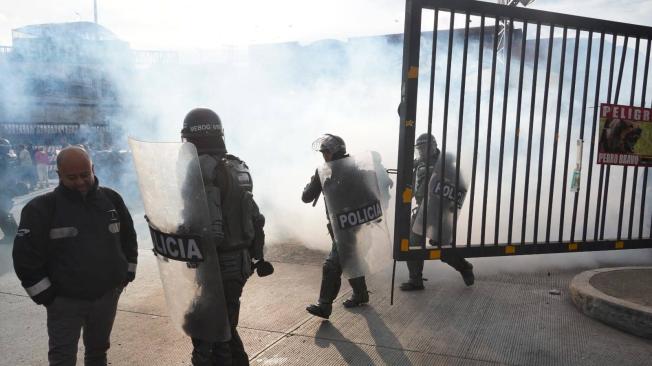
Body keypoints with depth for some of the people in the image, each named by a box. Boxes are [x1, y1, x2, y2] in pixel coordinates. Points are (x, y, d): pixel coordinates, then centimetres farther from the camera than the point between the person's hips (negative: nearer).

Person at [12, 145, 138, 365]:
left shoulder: (111, 199, -1)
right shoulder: (42, 207, -12)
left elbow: (128, 238, 11)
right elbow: (25, 256, -11)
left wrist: (127, 273, 8)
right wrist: (45, 295, -9)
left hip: (107, 295, 3)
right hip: (65, 300, -3)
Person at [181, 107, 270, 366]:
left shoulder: (199, 170, -17)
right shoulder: (237, 167, 9)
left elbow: (209, 231, -25)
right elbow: (256, 218, 13)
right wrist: (257, 256, 22)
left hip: (215, 269, -8)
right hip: (238, 264, 9)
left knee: (209, 341, 4)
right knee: (225, 331, 24)